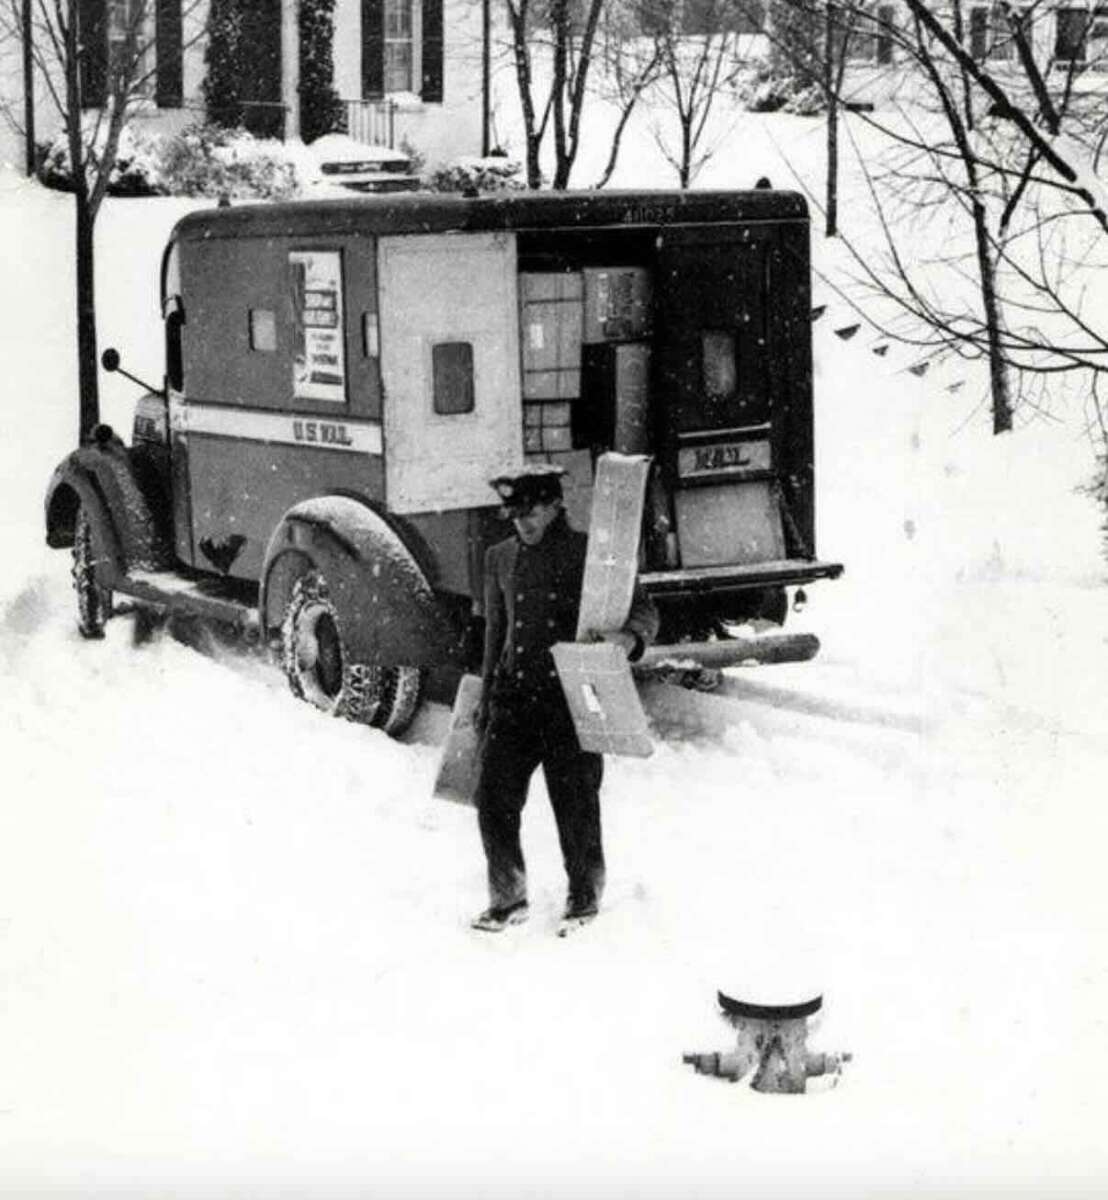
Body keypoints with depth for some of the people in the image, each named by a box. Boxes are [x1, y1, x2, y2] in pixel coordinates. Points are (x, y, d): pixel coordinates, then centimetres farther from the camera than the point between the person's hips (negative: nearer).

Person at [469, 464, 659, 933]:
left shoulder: (591, 554, -2)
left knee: (576, 803, 1)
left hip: (573, 698, -4)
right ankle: (508, 899, 13)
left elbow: (644, 610, -2)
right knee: (493, 794, -3)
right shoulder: (501, 558, 12)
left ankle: (584, 900, 20)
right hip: (514, 696, 4)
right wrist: (487, 697, 21)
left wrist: (629, 637, -25)